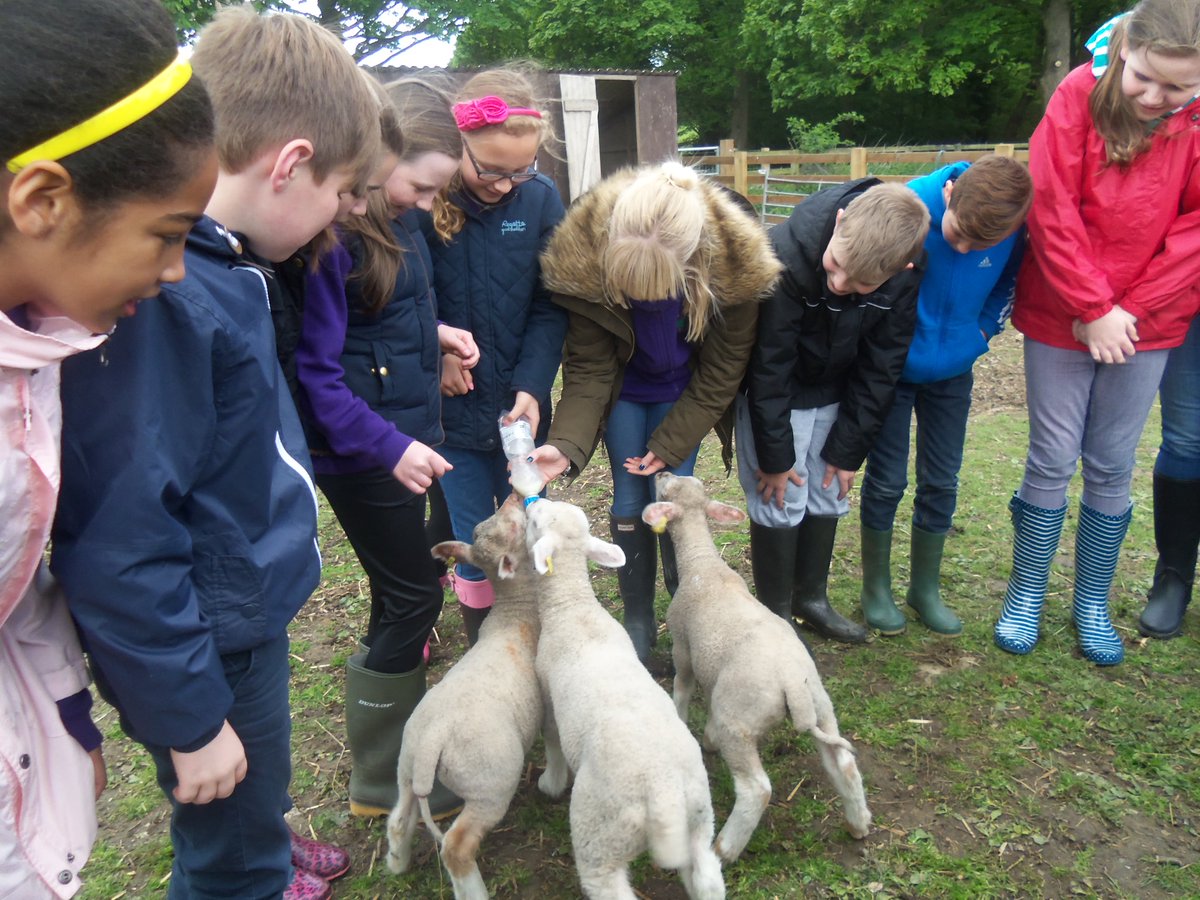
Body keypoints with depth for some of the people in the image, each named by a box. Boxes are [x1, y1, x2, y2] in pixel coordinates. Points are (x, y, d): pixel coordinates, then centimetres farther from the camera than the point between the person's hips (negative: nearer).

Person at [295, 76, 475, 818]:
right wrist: (388, 446, -26)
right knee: (412, 596, 0)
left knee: (405, 592, 18)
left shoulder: (395, 217, 5)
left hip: (405, 429, 9)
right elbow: (314, 372, -23)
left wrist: (434, 330, 4)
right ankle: (381, 782, 19)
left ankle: (408, 739, 37)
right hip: (360, 447, -9)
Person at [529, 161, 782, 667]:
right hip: (623, 391, 1)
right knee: (629, 501, 3)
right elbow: (587, 370, -22)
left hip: (684, 393, -1)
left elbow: (718, 375, -17)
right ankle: (637, 621, 21)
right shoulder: (583, 256, -33)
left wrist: (671, 445, -16)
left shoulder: (734, 263, -34)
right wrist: (566, 444, -37)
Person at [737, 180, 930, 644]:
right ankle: (775, 613, 14)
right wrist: (773, 454, -19)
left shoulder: (907, 276, -22)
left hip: (835, 392, 4)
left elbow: (880, 369, -10)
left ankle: (812, 598, 30)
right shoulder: (786, 255, -35)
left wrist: (848, 449, -6)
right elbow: (768, 366, -26)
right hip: (774, 393, -4)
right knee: (780, 502, -3)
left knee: (828, 496, 11)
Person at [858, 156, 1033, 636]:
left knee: (941, 482, 9)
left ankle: (925, 587, 26)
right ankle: (876, 588, 21)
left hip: (952, 371, 3)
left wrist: (984, 329, -4)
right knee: (886, 481, 3)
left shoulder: (1013, 231, -17)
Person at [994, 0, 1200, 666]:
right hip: (1060, 315, -1)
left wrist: (1128, 311, -12)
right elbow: (1052, 211, -13)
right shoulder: (1082, 93, -11)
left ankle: (1092, 603, 24)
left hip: (1146, 321, 2)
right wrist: (1093, 308, -13)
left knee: (1112, 468, 8)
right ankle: (1026, 594, 20)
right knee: (1051, 460, 4)